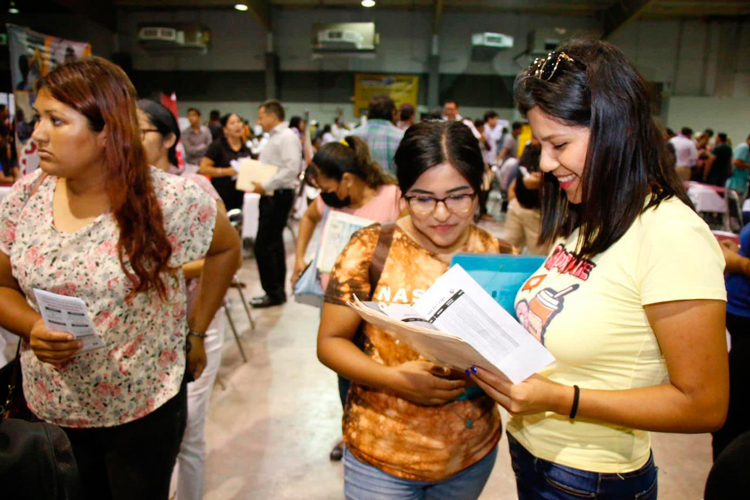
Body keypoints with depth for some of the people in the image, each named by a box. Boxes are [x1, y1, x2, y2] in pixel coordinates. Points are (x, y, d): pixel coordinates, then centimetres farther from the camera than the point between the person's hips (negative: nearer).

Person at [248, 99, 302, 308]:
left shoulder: (287, 137, -13)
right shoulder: (273, 138, 17)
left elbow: (292, 169, -23)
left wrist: (265, 185, -21)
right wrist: (258, 183, 5)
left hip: (278, 196, -10)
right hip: (270, 196, 10)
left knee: (263, 246, -9)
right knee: (274, 245, 15)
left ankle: (273, 292, 2)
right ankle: (277, 290, 25)